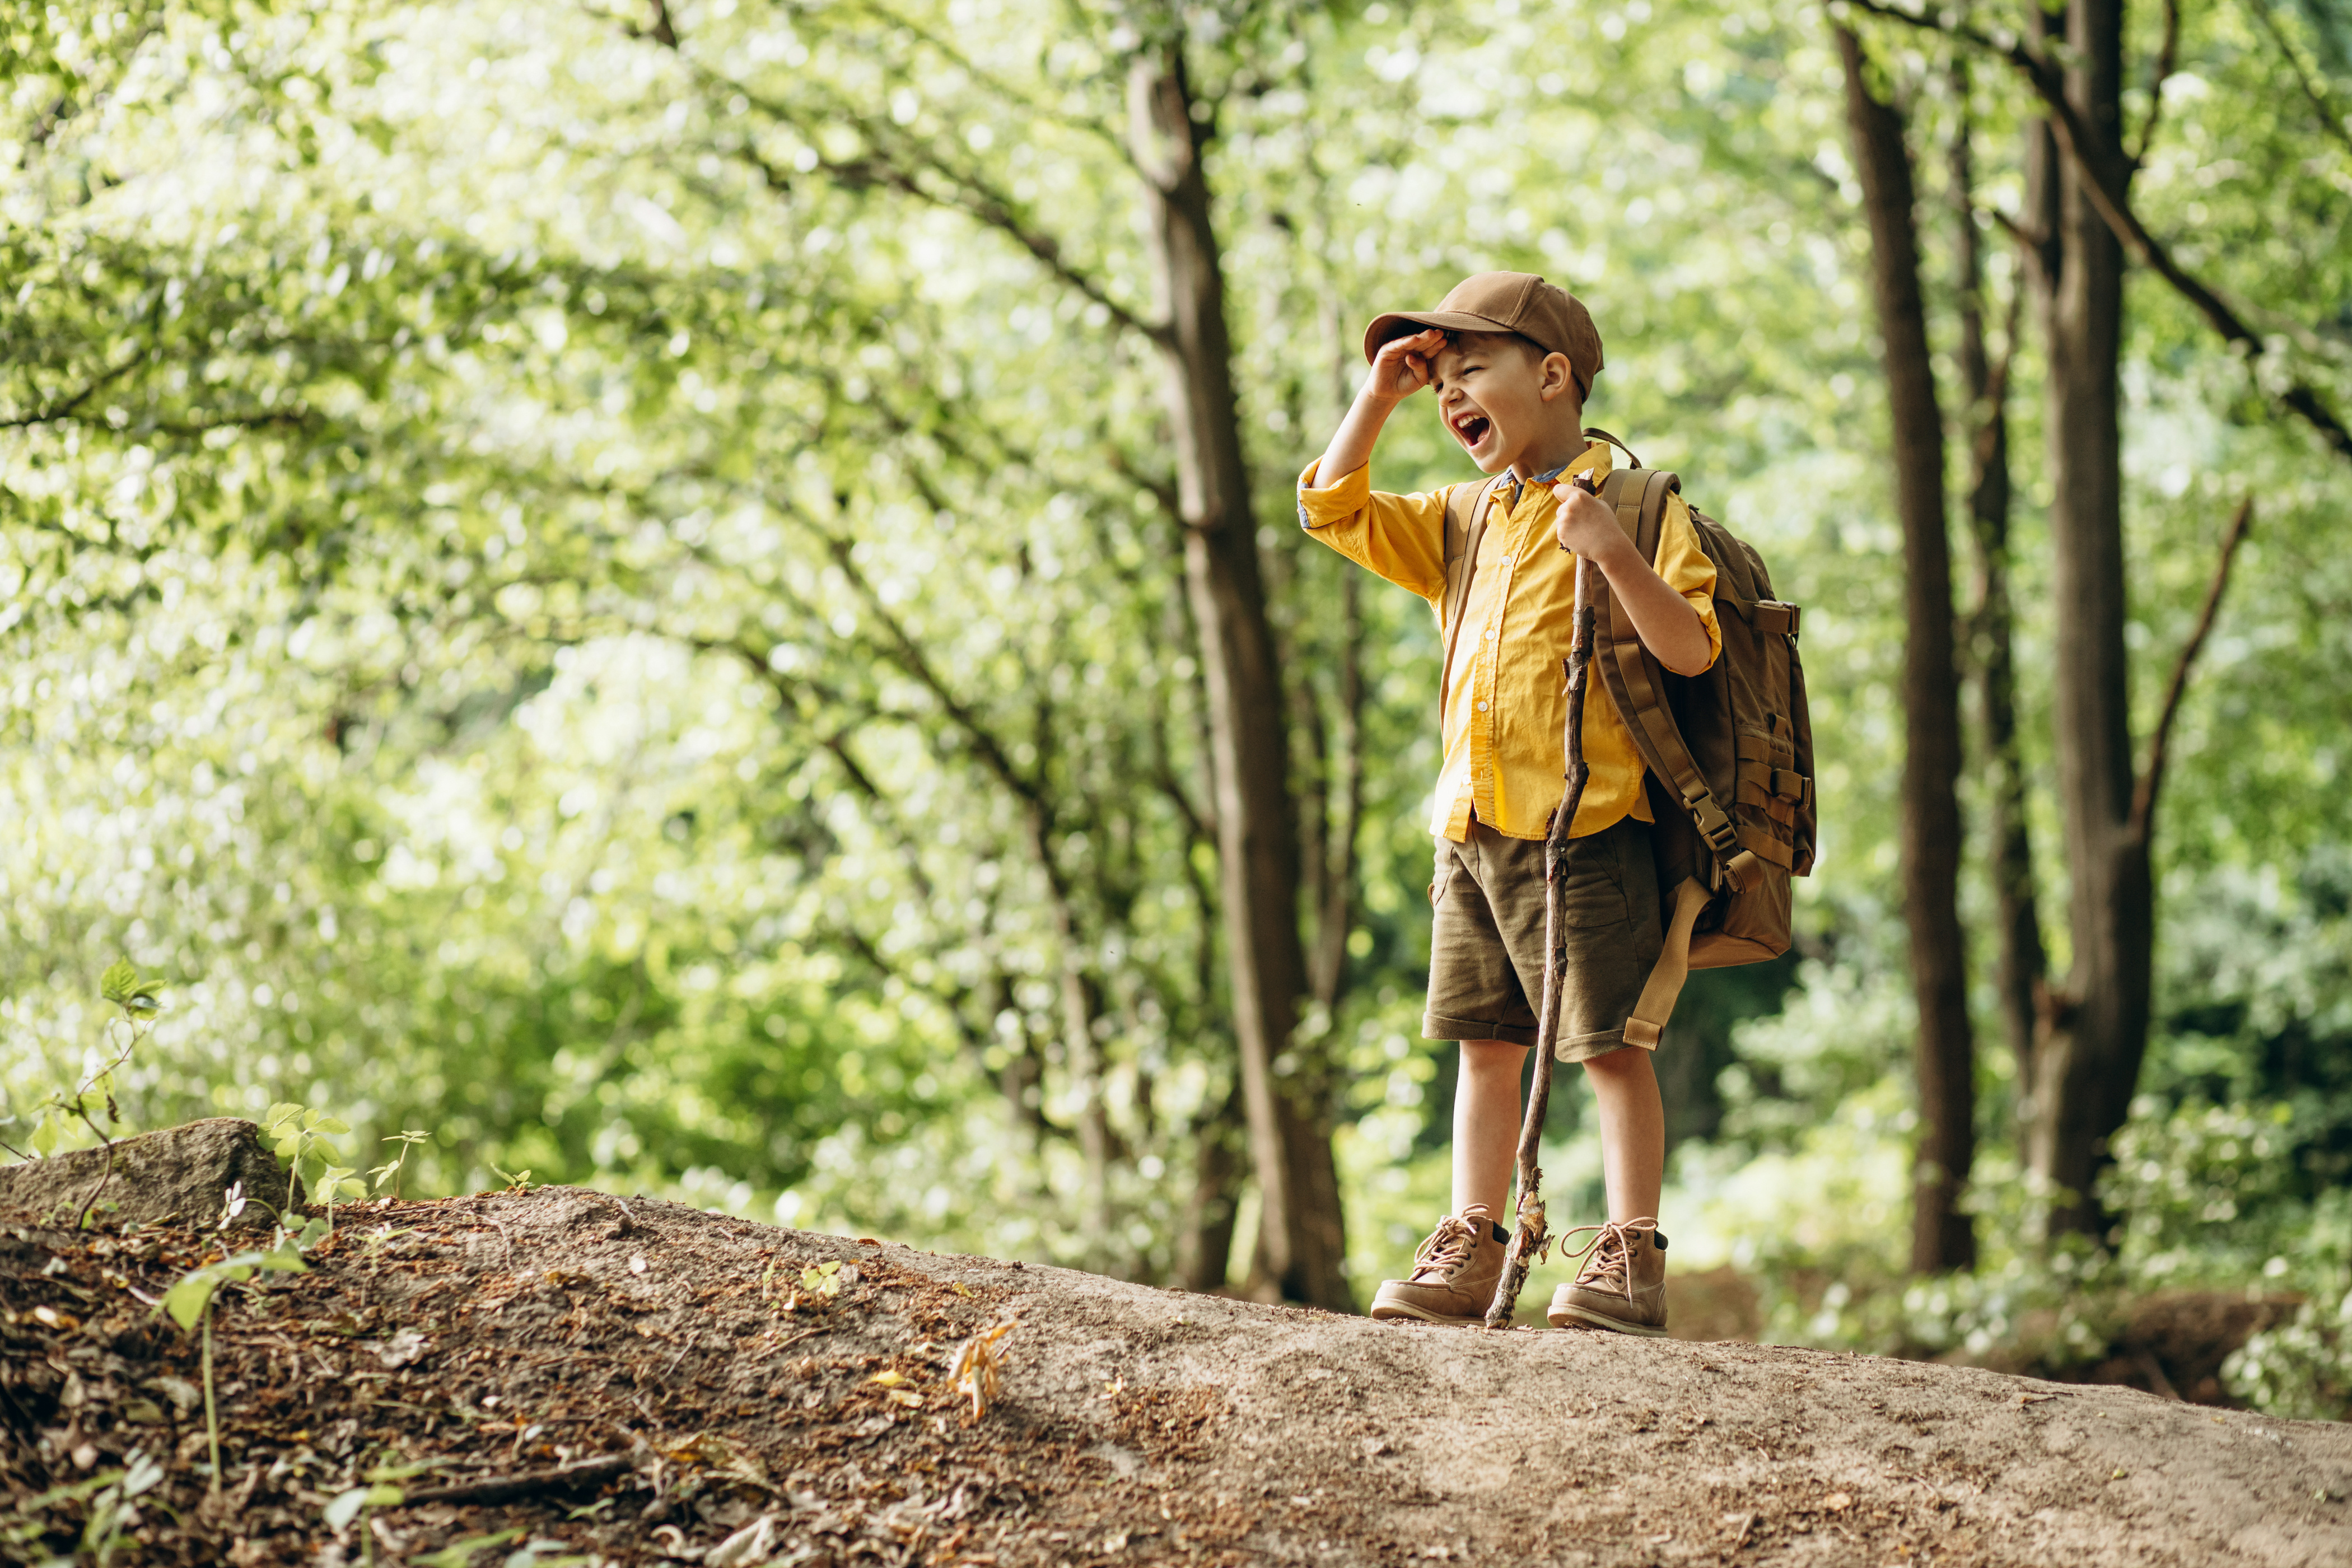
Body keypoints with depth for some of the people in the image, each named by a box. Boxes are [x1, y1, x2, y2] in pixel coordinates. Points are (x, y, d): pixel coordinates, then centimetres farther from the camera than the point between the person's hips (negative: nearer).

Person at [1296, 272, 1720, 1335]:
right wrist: (1379, 395, 14)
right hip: (1472, 829, 7)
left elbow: (1691, 649, -12)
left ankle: (1632, 1258, 0)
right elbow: (1333, 509, 21)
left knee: (1610, 1046, -4)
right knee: (1485, 1044, 10)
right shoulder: (1464, 522, 17)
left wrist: (1612, 551, -26)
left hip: (1586, 829, -7)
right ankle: (1469, 1253, 15)